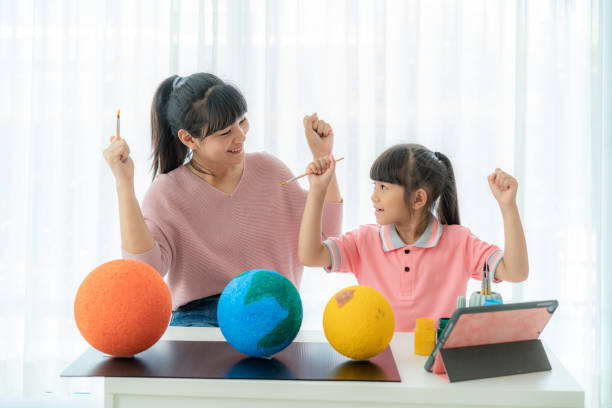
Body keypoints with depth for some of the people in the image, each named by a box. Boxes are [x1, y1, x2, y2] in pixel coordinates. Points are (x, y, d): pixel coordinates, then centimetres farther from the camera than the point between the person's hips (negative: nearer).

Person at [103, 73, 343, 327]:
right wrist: (125, 185, -16)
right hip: (199, 321, -2)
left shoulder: (269, 170, 10)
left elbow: (324, 235, 8)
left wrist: (323, 157, 3)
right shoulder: (167, 192, 0)